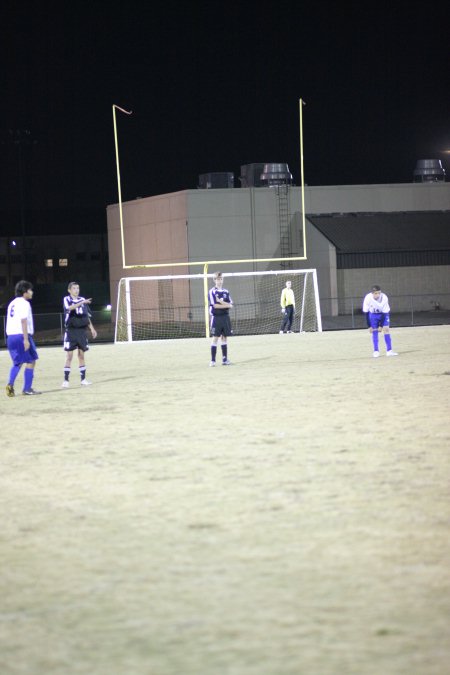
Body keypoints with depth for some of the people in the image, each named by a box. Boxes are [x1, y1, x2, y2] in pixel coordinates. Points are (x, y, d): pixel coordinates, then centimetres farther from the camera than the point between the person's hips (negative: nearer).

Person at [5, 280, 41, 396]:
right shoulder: (24, 303, -8)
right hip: (21, 335, -8)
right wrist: (26, 339, -20)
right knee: (31, 361, 1)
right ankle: (27, 389, -1)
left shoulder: (12, 303, 19)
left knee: (17, 363, 15)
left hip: (10, 336, 8)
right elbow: (23, 321, -16)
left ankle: (10, 384, -6)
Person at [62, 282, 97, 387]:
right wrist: (82, 302, -39)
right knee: (69, 356, -4)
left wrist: (92, 329, 11)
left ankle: (83, 379, 13)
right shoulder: (67, 299, -4)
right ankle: (66, 380, 0)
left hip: (82, 331, 4)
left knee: (81, 355, 8)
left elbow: (87, 316, 16)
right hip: (71, 331, -4)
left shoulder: (83, 300, 10)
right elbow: (70, 307, -26)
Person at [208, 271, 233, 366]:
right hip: (216, 317, -5)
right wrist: (226, 305, -8)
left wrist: (220, 302, -11)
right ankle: (212, 360, -4)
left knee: (224, 337, 7)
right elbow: (215, 305, -15)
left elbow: (230, 305, 1)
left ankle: (225, 359, 12)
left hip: (225, 317, 5)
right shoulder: (212, 292, -4)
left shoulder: (226, 292, 10)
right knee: (215, 338, -5)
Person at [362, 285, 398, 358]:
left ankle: (389, 351, -6)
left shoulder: (384, 298, -32)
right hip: (373, 314, 0)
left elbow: (384, 313, -23)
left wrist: (381, 326, -22)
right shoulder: (368, 298, -30)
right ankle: (376, 351, -1)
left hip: (383, 313, 0)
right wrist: (369, 326, -19)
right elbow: (366, 313, -20)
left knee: (386, 329, -10)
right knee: (374, 331, -8)